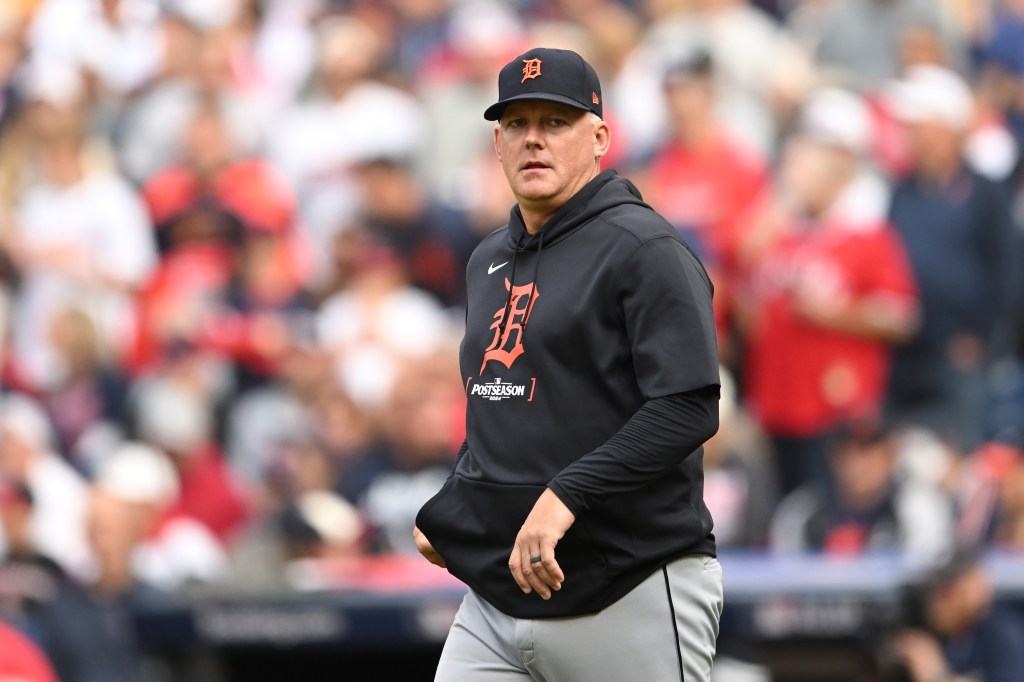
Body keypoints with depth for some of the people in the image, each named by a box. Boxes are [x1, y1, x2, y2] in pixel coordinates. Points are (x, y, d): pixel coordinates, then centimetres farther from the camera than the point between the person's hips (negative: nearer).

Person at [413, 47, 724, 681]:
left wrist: (565, 496, -24)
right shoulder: (491, 260, 19)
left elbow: (689, 410, -17)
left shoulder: (643, 247, -7)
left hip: (632, 599, -7)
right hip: (497, 595, 7)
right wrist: (444, 511, 13)